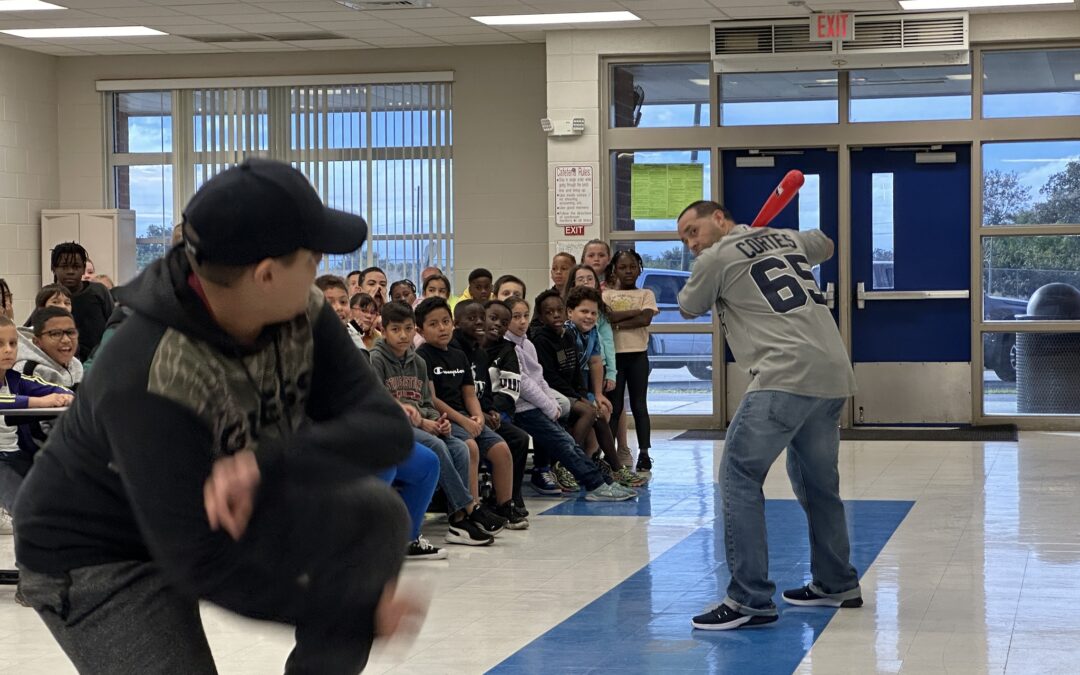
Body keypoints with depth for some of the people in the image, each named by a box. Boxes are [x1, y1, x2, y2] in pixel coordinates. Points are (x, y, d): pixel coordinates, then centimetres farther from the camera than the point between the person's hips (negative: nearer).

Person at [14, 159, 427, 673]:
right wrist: (356, 611, -26)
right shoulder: (149, 380, -34)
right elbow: (203, 565, -32)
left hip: (231, 509, 7)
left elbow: (387, 429, -20)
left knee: (375, 515, -12)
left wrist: (267, 464, -38)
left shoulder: (300, 314, -15)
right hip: (103, 556, -7)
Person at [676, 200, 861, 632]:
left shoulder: (717, 258, 1)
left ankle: (751, 600, -12)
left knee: (739, 475, -6)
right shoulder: (787, 238, 21)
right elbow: (824, 245, 43)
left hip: (787, 376, -8)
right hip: (834, 375, 8)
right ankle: (836, 584, 32)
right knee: (816, 480, 22)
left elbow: (689, 308, 18)